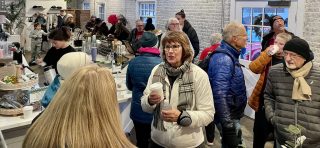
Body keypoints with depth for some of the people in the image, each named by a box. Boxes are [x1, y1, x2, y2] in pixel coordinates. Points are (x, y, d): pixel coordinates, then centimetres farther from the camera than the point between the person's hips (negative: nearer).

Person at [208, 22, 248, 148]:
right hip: (229, 117, -10)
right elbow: (220, 95, -30)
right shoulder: (224, 59, -23)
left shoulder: (230, 55, 9)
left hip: (233, 114, 10)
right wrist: (228, 125, -29)